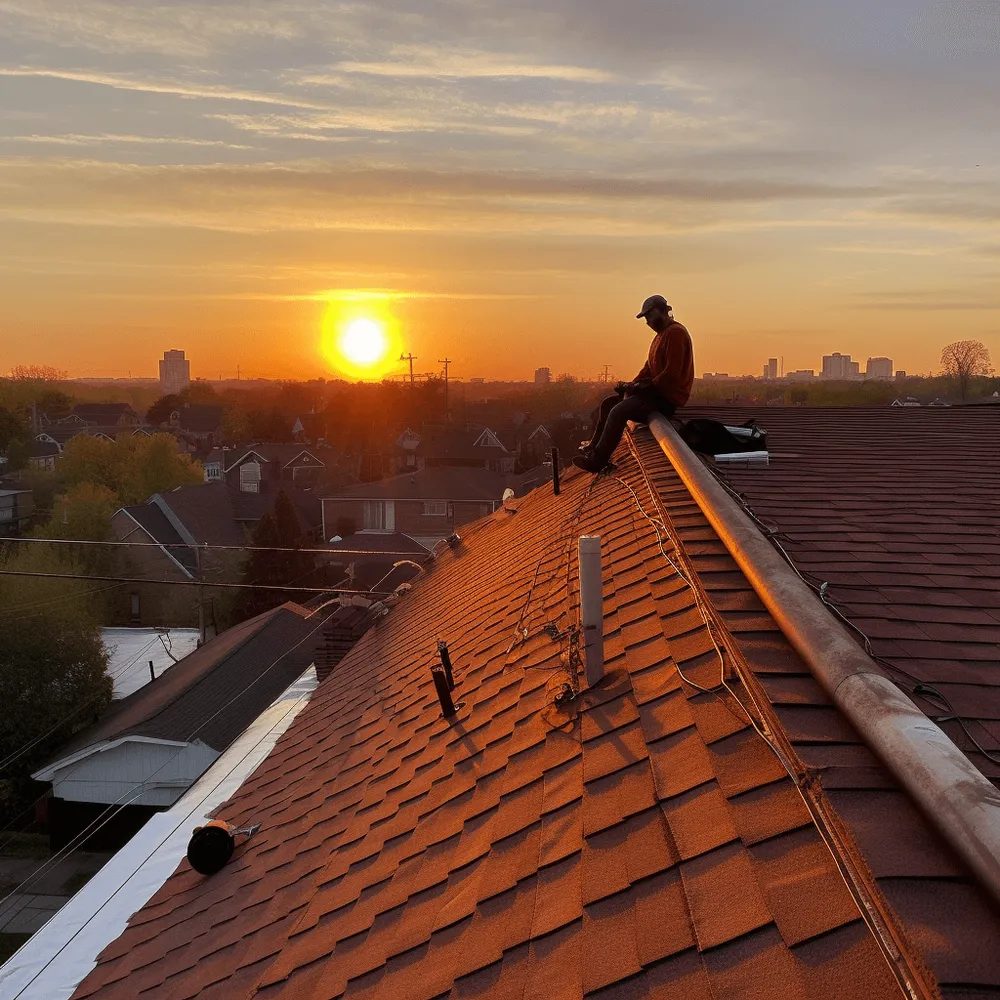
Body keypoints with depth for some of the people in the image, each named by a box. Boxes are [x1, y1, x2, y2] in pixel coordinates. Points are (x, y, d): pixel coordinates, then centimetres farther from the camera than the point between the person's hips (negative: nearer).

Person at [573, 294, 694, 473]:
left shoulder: (675, 333, -15)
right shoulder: (661, 334, 18)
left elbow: (671, 374, -23)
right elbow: (648, 368, 20)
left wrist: (642, 387, -16)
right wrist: (632, 384, 3)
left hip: (668, 397, -11)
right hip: (656, 391, 11)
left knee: (619, 411, -23)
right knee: (607, 404, 9)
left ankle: (597, 460, -18)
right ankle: (593, 449, 9)